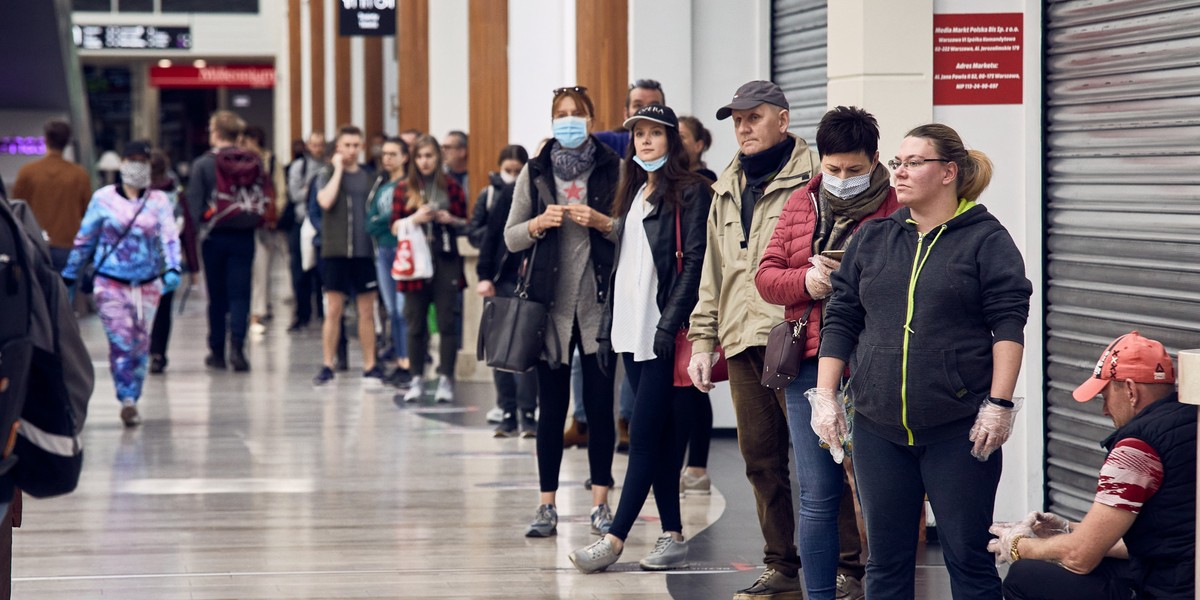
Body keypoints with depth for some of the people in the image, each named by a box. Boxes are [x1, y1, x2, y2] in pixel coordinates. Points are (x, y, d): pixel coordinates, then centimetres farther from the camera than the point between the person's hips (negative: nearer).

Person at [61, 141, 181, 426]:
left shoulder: (159, 201, 5)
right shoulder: (103, 199, 2)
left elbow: (170, 237, -8)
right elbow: (84, 239, 8)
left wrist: (172, 269, -25)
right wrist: (69, 276, 10)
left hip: (147, 284, 2)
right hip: (111, 284, -2)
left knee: (140, 345, 6)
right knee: (120, 341, -14)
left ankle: (131, 400, 19)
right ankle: (127, 401, -17)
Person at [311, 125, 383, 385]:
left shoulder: (369, 176, 12)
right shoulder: (328, 174, 2)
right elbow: (325, 201, -17)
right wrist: (338, 168, -11)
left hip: (364, 252, 2)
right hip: (335, 252, -2)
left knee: (366, 312, 5)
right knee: (333, 311, -1)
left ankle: (370, 366, 11)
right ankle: (327, 366, 5)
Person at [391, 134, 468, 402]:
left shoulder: (451, 186, 5)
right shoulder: (404, 188, 7)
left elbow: (465, 224, 10)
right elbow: (394, 226, 6)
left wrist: (451, 220, -11)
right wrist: (414, 219, -12)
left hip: (446, 261, -1)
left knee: (447, 322, -4)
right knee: (416, 324, 3)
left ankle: (445, 379, 0)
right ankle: (417, 379, 10)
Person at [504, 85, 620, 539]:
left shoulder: (614, 169, 3)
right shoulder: (535, 173, 8)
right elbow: (510, 238, 9)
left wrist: (601, 222, -14)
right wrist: (539, 224, -10)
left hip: (599, 302, -1)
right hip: (551, 302, 1)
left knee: (600, 404, 1)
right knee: (552, 407, 3)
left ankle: (600, 503, 9)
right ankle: (547, 506, 7)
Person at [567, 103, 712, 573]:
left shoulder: (690, 191, -5)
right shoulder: (633, 193, 19)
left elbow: (694, 261, -12)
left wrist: (671, 321, -18)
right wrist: (608, 323, 15)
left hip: (663, 331, -8)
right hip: (632, 330, 8)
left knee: (646, 437, -7)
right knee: (659, 437, 8)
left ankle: (615, 538, -8)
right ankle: (673, 537, 11)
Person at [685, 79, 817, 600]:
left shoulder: (810, 181, -3)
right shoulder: (728, 190, 20)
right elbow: (714, 273, 25)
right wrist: (702, 341, 19)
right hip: (741, 344, 7)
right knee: (761, 459, 10)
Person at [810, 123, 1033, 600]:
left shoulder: (985, 239, -1)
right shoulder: (871, 238, 12)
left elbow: (1009, 325, -6)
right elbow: (840, 319, 13)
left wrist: (999, 404, -14)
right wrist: (824, 396, 5)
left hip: (959, 430, -4)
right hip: (878, 428, 4)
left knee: (968, 556, 1)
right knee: (886, 559, 9)